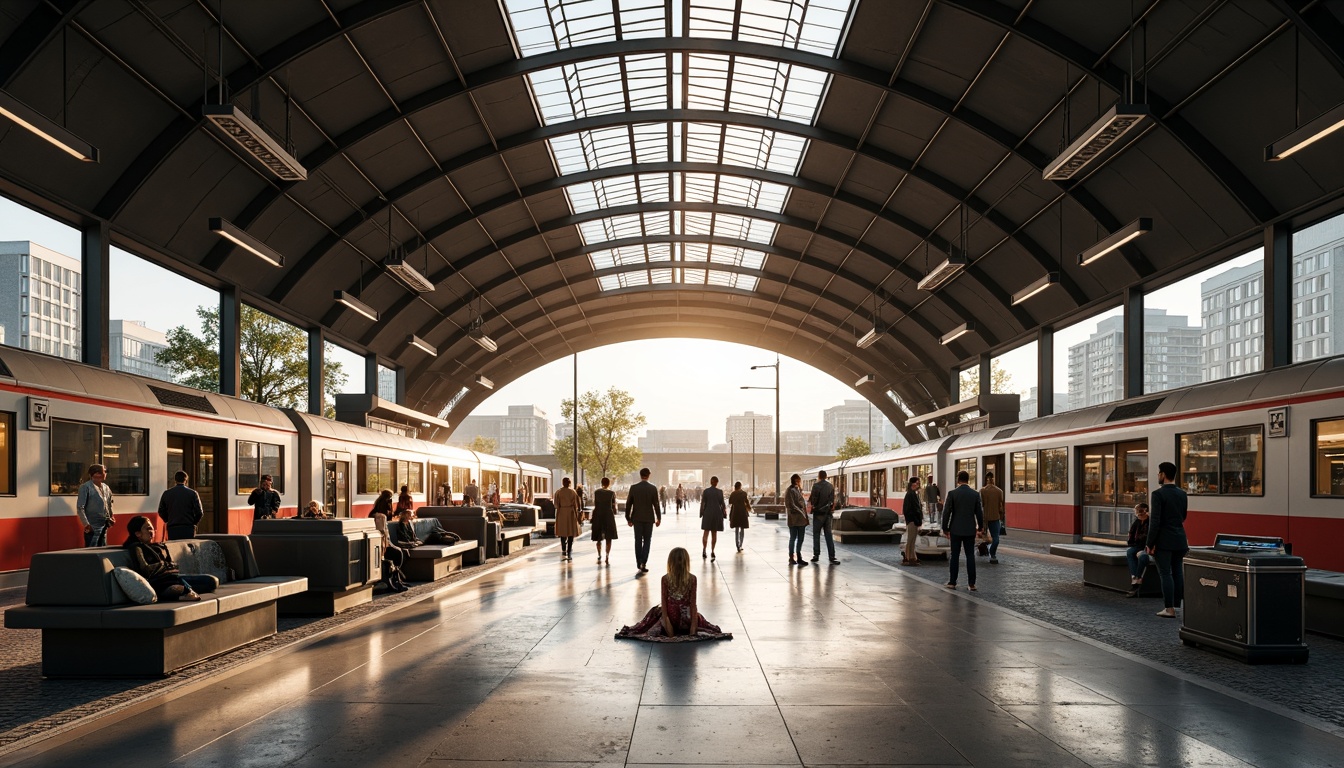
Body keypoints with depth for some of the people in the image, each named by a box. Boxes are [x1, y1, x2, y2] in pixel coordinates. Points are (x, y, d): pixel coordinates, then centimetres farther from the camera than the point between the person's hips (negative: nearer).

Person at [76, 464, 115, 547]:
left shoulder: (106, 488, 11)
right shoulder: (86, 487, -9)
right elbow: (80, 508, -13)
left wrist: (111, 517, 12)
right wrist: (86, 524, -18)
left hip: (104, 526, 7)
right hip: (92, 527, -7)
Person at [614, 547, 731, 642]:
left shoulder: (665, 579, -11)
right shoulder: (692, 578, -12)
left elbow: (664, 602, -8)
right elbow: (693, 602, -9)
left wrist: (665, 619, 0)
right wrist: (693, 624, -3)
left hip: (671, 616, 0)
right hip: (686, 620, 0)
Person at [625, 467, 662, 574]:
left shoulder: (633, 487, -2)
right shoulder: (653, 488, -6)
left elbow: (628, 504, 0)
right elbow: (656, 504, -6)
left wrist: (628, 518, 9)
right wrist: (659, 518, 4)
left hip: (637, 518, 1)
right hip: (649, 518, -1)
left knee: (638, 541, 8)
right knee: (647, 541, 7)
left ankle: (639, 563, 9)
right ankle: (643, 563, -5)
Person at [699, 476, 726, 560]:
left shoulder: (706, 491, -5)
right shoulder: (720, 491, -5)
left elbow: (703, 503, -3)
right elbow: (722, 504, -2)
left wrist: (701, 513, 6)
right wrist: (724, 513, 9)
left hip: (707, 513, 0)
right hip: (717, 513, 0)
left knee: (706, 532, 9)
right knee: (714, 533, 7)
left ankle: (704, 550, 0)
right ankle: (712, 552, 5)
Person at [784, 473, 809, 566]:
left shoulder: (798, 490, 18)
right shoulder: (791, 491, -11)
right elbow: (791, 505, -17)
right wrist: (801, 512, -15)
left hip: (801, 519, 9)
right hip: (794, 519, -9)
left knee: (801, 538, 10)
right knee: (793, 538, 0)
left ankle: (799, 558, 17)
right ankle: (792, 558, 9)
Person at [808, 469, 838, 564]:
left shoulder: (816, 485, -12)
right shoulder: (831, 486, 4)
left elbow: (813, 500, -14)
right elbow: (832, 500, 7)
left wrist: (809, 499, 6)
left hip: (818, 513, -4)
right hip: (828, 513, 4)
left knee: (816, 535, 6)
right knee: (828, 535, 5)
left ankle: (816, 555, 8)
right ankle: (832, 557, 0)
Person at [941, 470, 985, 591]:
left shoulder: (952, 493, -8)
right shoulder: (975, 494, -2)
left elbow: (946, 512, -8)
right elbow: (979, 512, 3)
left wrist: (945, 528, 3)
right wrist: (980, 527, 18)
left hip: (956, 530, -1)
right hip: (970, 530, 1)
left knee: (954, 555, 6)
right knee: (970, 556, 5)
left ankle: (952, 582, 9)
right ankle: (972, 583, 4)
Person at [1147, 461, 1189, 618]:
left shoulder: (1158, 494, -14)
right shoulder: (1182, 494, 7)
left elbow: (1155, 521, -18)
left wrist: (1150, 544, -13)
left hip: (1163, 541, -6)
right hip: (1180, 540, 7)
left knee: (1165, 574, -1)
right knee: (1177, 572, 13)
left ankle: (1170, 609, 0)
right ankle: (1177, 604, 17)